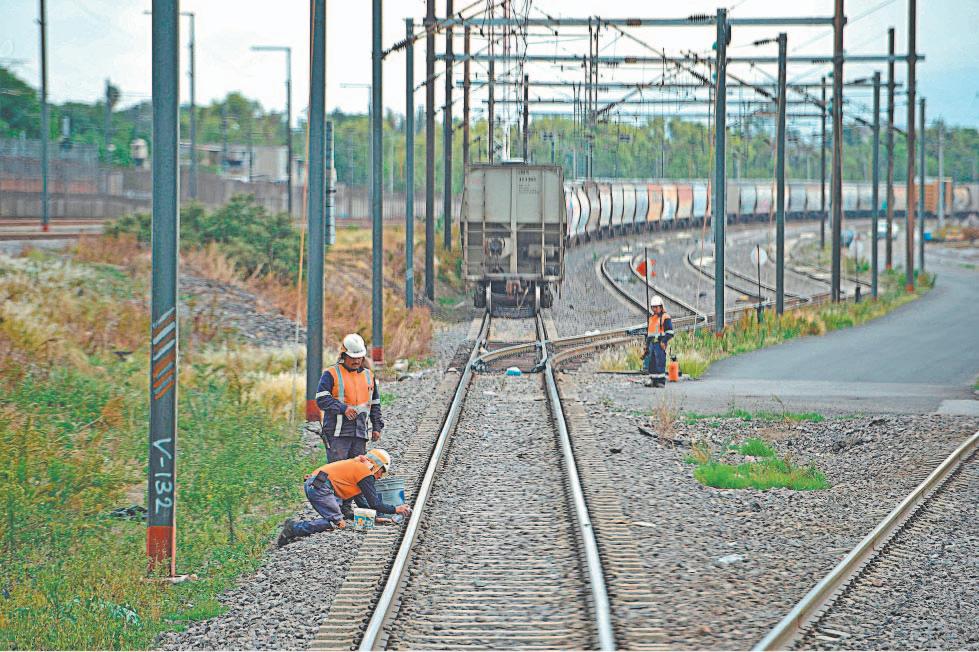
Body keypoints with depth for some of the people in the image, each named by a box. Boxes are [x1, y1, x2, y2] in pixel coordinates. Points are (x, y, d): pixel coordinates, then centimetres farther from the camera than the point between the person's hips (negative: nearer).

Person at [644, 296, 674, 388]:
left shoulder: (665, 317, -3)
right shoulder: (651, 318, 20)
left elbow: (669, 332, -9)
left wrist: (664, 341, -19)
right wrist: (647, 344, 21)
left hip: (660, 344, -8)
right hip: (652, 344, 8)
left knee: (660, 363, -12)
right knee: (651, 363, 5)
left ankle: (661, 382, -12)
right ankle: (654, 381, 10)